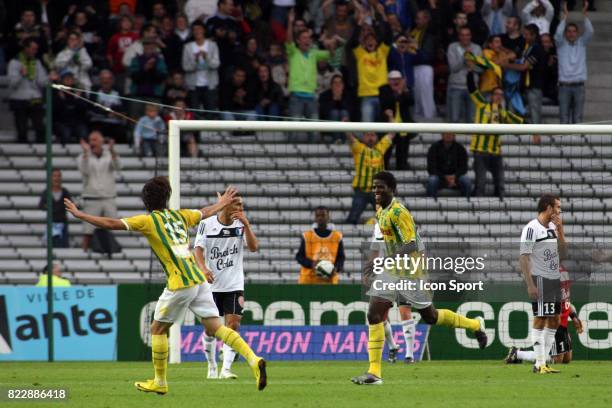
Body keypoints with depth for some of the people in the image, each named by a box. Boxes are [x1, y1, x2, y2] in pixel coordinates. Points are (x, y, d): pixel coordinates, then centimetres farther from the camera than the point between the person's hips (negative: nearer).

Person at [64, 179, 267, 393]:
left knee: (158, 329, 10)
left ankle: (159, 382, 15)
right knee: (215, 327, 3)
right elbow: (206, 212, 35)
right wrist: (222, 203, 56)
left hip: (180, 284, -6)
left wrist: (79, 214, 4)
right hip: (199, 279, 6)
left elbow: (111, 223, -5)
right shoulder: (179, 215, 17)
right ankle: (254, 360, -14)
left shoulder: (148, 220, -1)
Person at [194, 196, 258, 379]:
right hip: (211, 284, -1)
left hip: (234, 285, 1)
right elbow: (198, 249, -8)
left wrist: (246, 225, -19)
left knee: (233, 324, -11)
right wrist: (203, 268, -26)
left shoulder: (241, 224, 1)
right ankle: (212, 367, 24)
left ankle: (226, 369, -13)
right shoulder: (206, 224, -4)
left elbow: (253, 247, -9)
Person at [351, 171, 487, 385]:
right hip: (392, 272, 8)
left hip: (409, 271, -8)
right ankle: (374, 372, -7)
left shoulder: (398, 212, -22)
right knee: (374, 315, -6)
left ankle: (475, 325, 34)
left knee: (430, 317, 8)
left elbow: (411, 246, -28)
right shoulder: (381, 212, 6)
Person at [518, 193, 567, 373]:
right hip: (540, 279, -9)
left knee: (554, 320, 9)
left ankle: (543, 361, 14)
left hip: (555, 279, 9)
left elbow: (563, 254, 15)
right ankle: (540, 364, -8)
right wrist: (530, 284, -20)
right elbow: (524, 257, -14)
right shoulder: (531, 228, -11)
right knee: (540, 319, -9)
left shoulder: (553, 228, 14)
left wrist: (560, 231, 4)